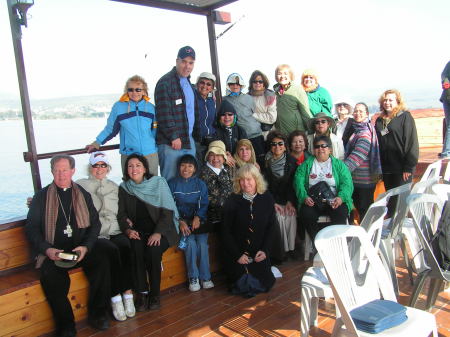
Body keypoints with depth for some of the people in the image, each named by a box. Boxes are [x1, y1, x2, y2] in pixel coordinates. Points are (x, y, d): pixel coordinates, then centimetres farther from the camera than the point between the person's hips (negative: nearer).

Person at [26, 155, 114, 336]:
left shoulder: (83, 194, 14)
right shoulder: (41, 197, 10)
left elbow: (95, 223, 8)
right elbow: (31, 228, 5)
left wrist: (86, 246, -11)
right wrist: (46, 249, -13)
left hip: (82, 249, 2)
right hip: (54, 252, -1)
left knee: (102, 261, -26)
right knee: (51, 277, -31)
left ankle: (97, 314, -7)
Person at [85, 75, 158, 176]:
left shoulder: (151, 107, 7)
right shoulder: (119, 106, 1)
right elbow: (110, 129, 8)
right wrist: (97, 143, 2)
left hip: (150, 154, 2)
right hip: (128, 155, -2)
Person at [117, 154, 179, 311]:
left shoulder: (158, 182, -1)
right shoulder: (124, 188, 9)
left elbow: (168, 211, -6)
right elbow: (121, 214, 8)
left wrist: (158, 233, -18)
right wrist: (128, 229, -13)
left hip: (160, 230, -2)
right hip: (137, 232, 2)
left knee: (153, 249, -30)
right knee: (136, 247, -29)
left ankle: (155, 293, -12)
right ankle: (141, 292, -17)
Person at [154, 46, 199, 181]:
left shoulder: (188, 83, 19)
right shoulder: (165, 82, -9)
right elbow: (164, 113, -16)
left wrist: (196, 135, 18)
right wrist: (174, 136, -18)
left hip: (189, 140, 8)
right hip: (171, 142, -8)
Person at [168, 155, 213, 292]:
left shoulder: (200, 184, 11)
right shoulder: (172, 184, 6)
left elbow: (204, 204, 3)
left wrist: (197, 217, -17)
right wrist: (180, 221, -16)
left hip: (198, 220, 1)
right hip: (181, 221, -1)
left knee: (202, 243, -23)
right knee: (190, 243, -25)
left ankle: (205, 276, -9)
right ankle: (193, 277, -10)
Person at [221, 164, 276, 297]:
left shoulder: (267, 199, -3)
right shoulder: (233, 201, -11)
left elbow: (271, 227, 2)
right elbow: (226, 232, -8)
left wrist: (264, 250, -7)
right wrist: (238, 255, -13)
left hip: (259, 253, 2)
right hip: (236, 252, -2)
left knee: (265, 284, -1)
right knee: (243, 287, -8)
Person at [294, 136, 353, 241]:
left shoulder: (339, 164, 15)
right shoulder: (306, 164, 17)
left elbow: (346, 183, 3)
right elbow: (298, 182, 4)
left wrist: (341, 197, -17)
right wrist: (304, 197, -15)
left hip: (333, 201, 0)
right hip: (312, 202, 0)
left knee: (341, 213, -31)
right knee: (306, 214, -31)